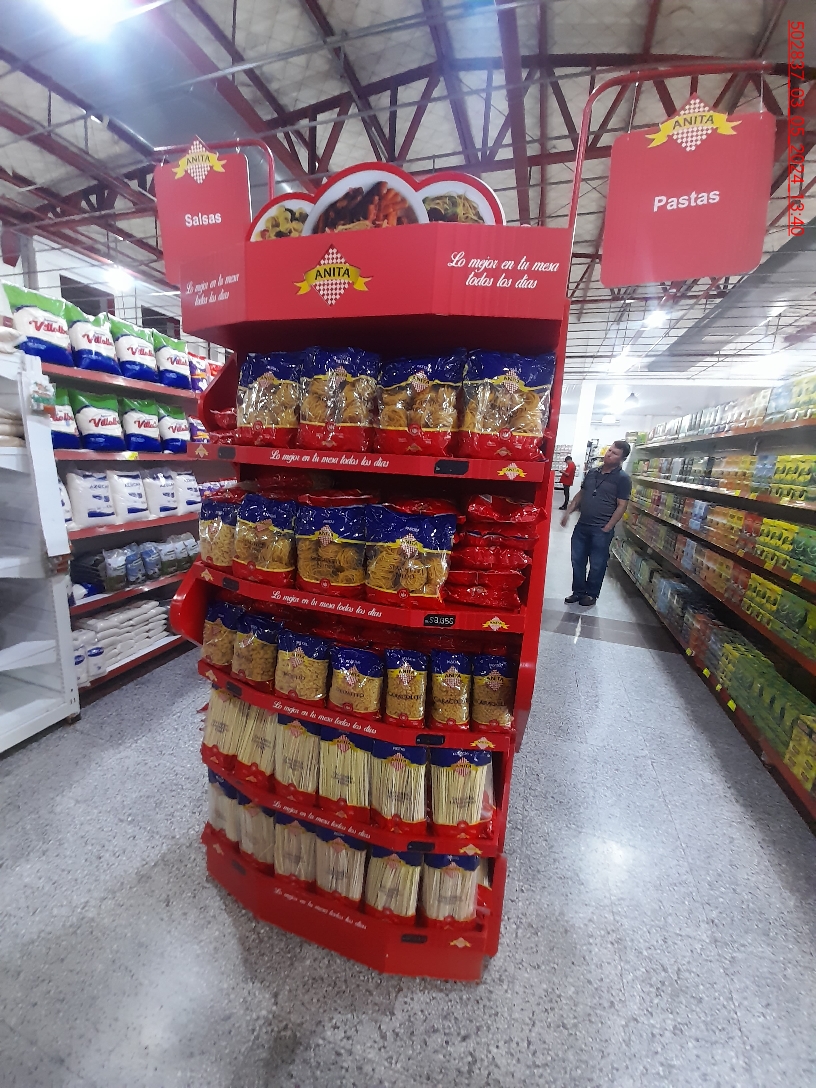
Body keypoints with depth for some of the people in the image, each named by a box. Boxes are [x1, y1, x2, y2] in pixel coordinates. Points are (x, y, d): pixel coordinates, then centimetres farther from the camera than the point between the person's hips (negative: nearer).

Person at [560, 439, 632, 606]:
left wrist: (607, 528, -13)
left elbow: (621, 506, -10)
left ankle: (591, 594, 23)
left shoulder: (622, 478, -7)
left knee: (597, 564, 7)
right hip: (582, 525, 5)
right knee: (577, 561, 11)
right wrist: (568, 512, 8)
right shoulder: (592, 472, 10)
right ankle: (578, 591, 25)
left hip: (601, 529, -5)